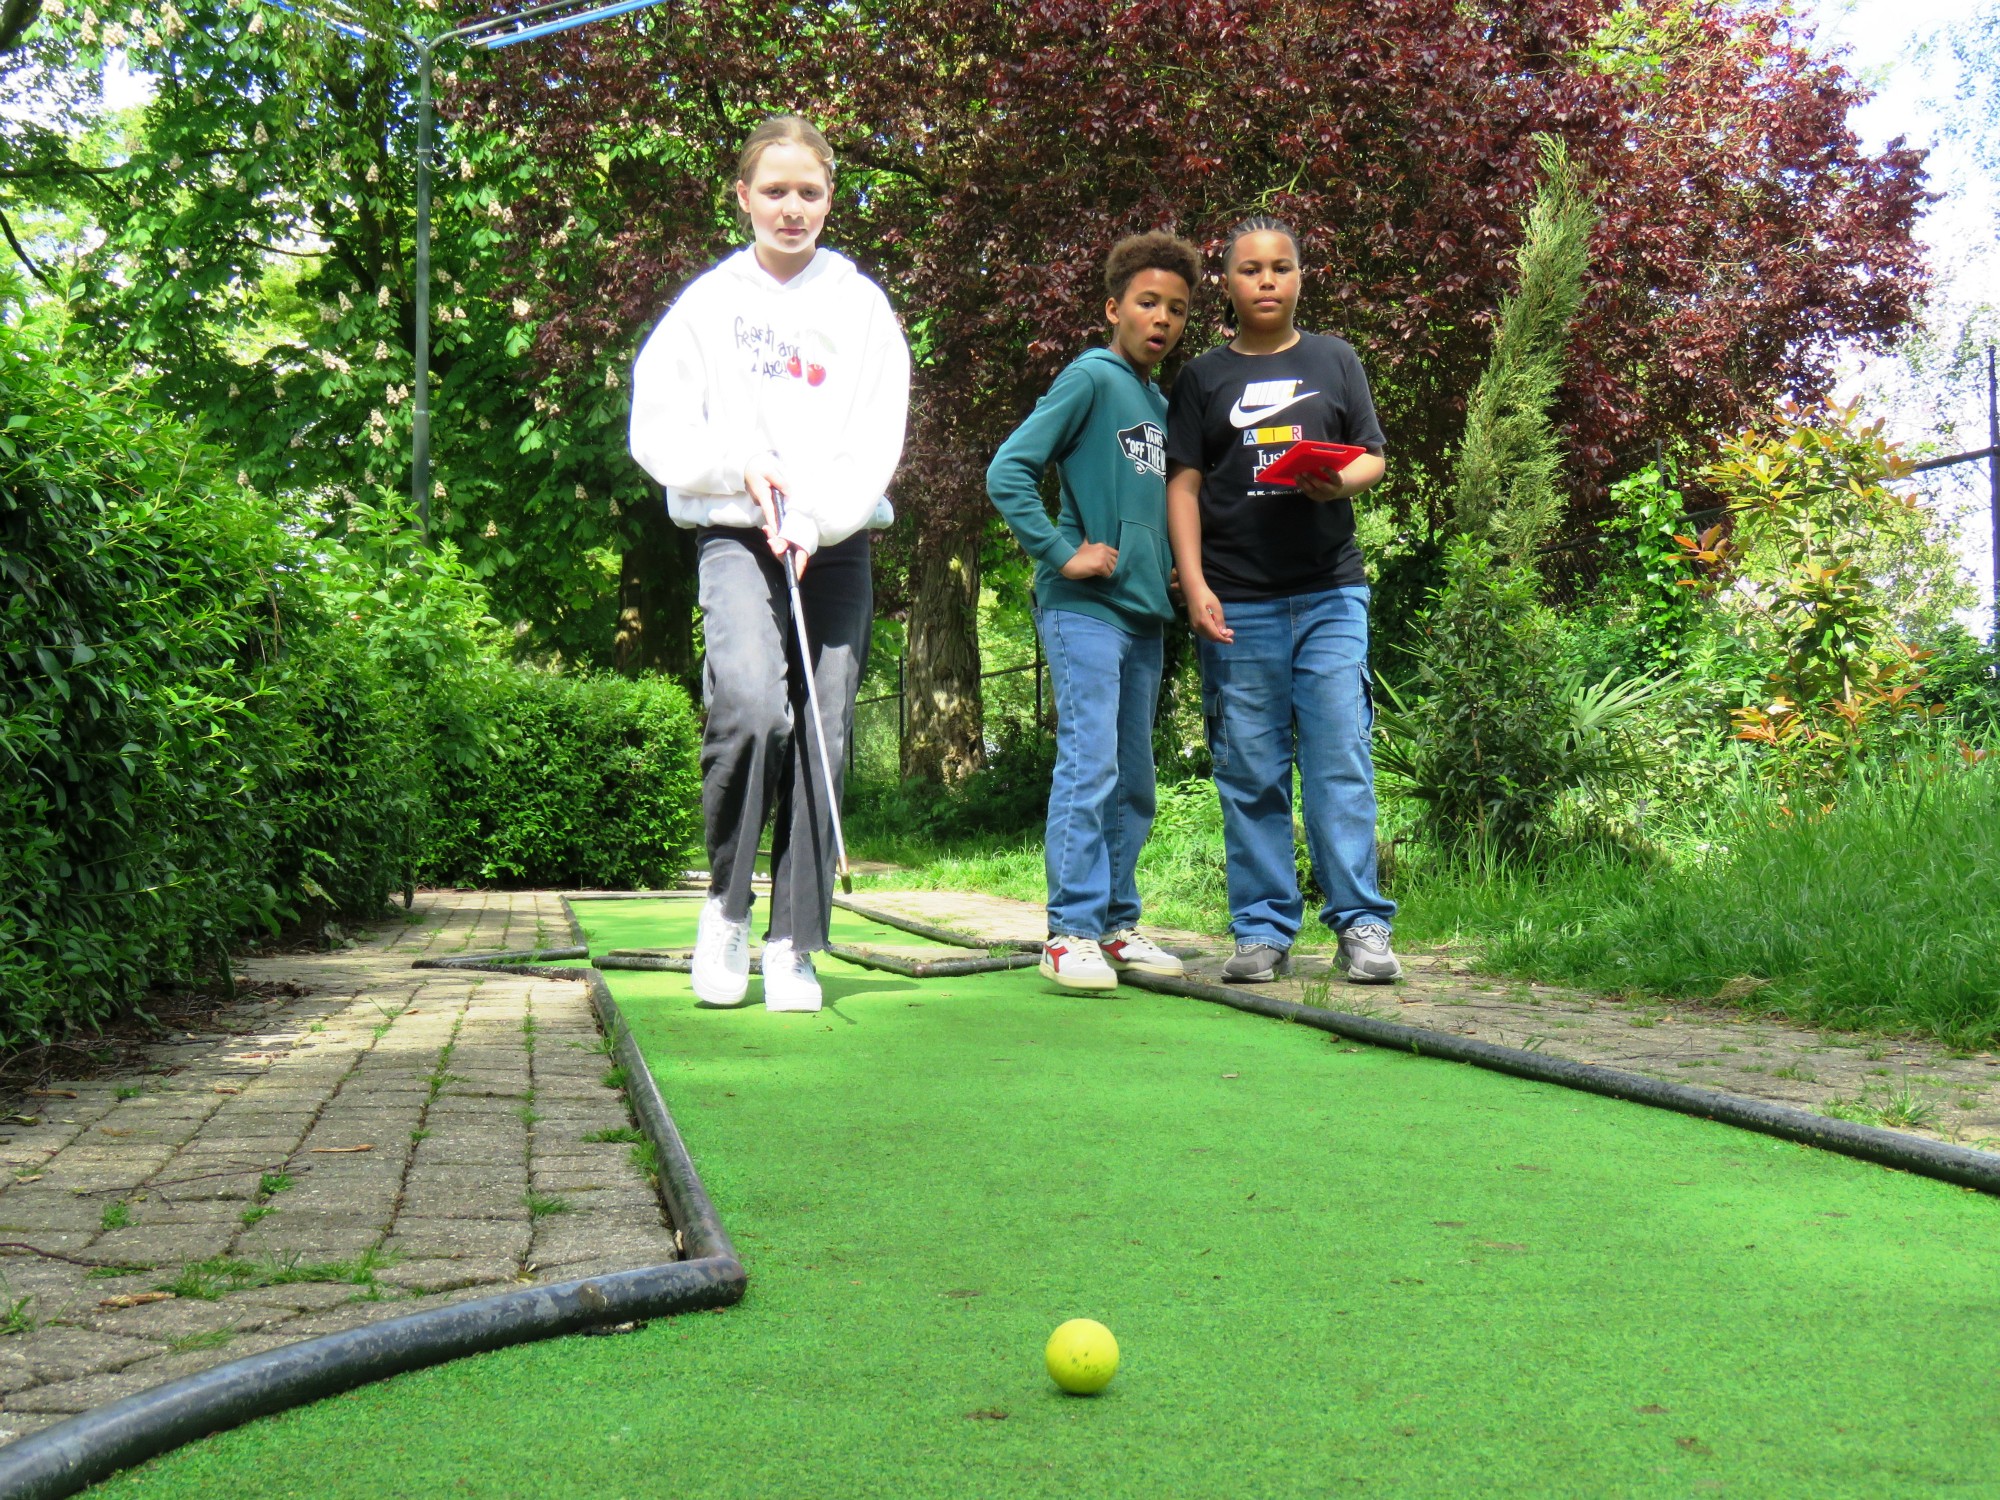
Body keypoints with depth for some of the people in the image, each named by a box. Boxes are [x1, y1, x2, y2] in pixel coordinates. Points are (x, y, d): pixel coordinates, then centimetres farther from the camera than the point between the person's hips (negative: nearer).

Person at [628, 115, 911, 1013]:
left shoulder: (861, 306, 9)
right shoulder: (709, 302, 9)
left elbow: (876, 442, 1)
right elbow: (656, 431, 6)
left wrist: (812, 519, -12)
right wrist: (739, 467, -9)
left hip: (837, 546, 2)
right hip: (733, 535, -2)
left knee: (823, 736, -1)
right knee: (751, 702, -25)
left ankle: (794, 949, 7)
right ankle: (726, 906, -5)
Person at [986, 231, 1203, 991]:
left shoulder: (1161, 403, 17)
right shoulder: (1091, 378, -7)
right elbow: (1008, 472, -14)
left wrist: (1170, 568, 12)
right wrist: (1063, 554, -17)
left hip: (1143, 613, 8)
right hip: (1085, 609, -8)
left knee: (1133, 780, 11)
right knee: (1089, 765, -13)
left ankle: (1117, 925, 18)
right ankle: (1070, 932, -10)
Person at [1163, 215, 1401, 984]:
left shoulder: (1334, 360, 14)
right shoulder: (1203, 377, 12)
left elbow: (1372, 457, 12)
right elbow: (1183, 485, 7)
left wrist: (1342, 483, -11)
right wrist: (1194, 584, -5)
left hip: (1330, 593, 0)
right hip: (1236, 602, 0)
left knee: (1340, 760, -6)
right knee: (1249, 771, 2)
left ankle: (1361, 923, -2)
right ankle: (1262, 930, 8)